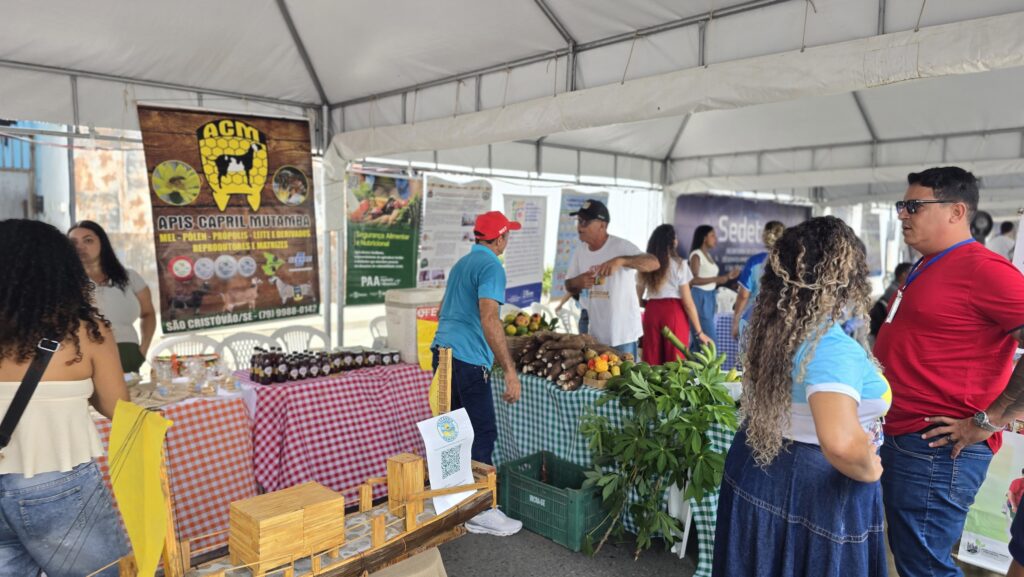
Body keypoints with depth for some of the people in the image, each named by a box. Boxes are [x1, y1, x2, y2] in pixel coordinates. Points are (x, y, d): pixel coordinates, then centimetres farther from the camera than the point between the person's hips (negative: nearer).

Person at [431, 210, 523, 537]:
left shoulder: (462, 263, 19)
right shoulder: (491, 267, -11)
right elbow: (489, 320, -23)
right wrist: (510, 371, -24)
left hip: (443, 351, 10)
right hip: (468, 359, -10)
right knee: (483, 433, -2)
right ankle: (479, 512, 5)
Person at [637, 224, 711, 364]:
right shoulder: (679, 265, -5)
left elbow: (637, 297, 10)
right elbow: (687, 302, -6)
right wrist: (699, 331, -1)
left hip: (652, 311, 4)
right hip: (673, 312, -4)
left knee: (652, 362, 10)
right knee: (675, 361, 6)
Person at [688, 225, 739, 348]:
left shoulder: (708, 255, 16)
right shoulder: (696, 255, -9)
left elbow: (709, 280, 15)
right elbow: (694, 280, -20)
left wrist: (727, 277, 9)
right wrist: (717, 279, -26)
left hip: (710, 297, 9)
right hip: (700, 297, -9)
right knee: (708, 340, -9)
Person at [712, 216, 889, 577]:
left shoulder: (773, 327, -2)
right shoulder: (832, 347, -28)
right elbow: (840, 443, -41)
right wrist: (868, 471, -21)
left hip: (757, 471, 8)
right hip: (813, 490, -8)